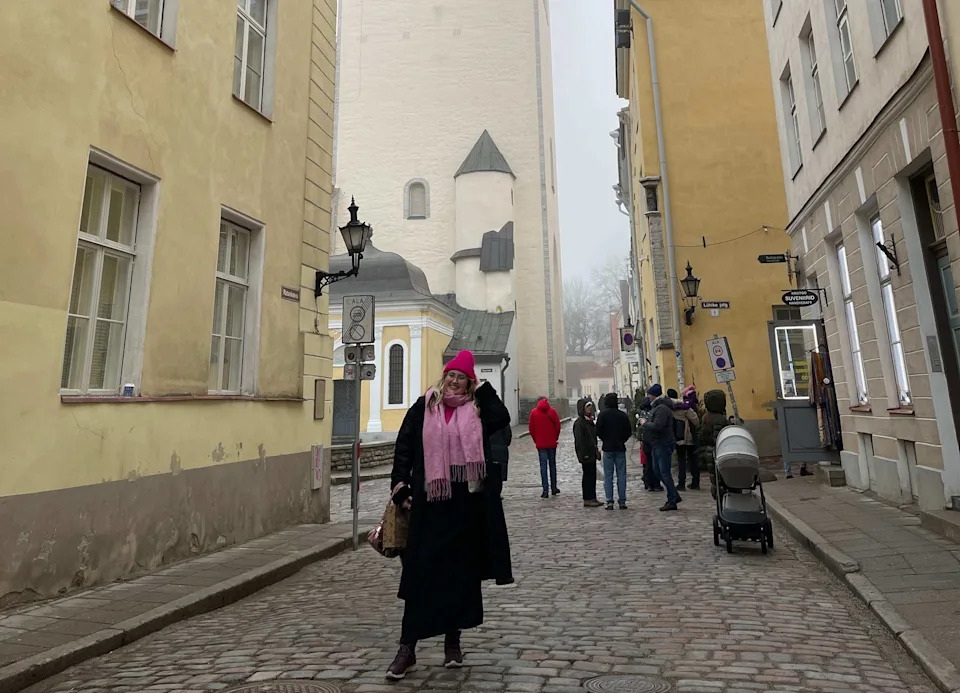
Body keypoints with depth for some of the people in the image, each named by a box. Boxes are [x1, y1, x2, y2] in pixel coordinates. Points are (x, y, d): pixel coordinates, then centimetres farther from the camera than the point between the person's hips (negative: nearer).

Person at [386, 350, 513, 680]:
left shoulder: (476, 410, 7)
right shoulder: (424, 407, 4)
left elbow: (502, 419, -12)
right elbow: (403, 447, 3)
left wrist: (484, 388, -6)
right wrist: (400, 486, -6)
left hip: (467, 503, 2)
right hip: (430, 503, -1)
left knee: (461, 572, 11)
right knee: (421, 572, 2)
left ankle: (452, 641, 28)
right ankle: (407, 647, 14)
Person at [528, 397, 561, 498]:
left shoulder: (534, 412, -1)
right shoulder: (552, 411, -2)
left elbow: (531, 428, 0)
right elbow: (558, 426, -2)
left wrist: (536, 440, 10)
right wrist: (556, 438, 10)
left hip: (540, 443, -1)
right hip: (552, 443, 1)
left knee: (543, 465, 0)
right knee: (552, 464, 13)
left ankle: (545, 490, -7)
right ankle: (554, 488, 19)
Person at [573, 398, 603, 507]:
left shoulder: (589, 421, 14)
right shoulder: (579, 422, -14)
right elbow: (579, 440, -17)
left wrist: (596, 449, 13)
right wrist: (584, 454, -20)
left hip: (592, 453, 9)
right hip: (586, 454, -9)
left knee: (592, 475, 12)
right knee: (588, 475, -2)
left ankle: (593, 498, 20)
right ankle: (587, 500, 6)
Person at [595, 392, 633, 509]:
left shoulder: (603, 415, -6)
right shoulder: (623, 415, -1)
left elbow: (598, 431, -8)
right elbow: (629, 432, 2)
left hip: (608, 448, -1)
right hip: (620, 448, 2)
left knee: (608, 476, 4)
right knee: (621, 476, 7)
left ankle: (610, 502, 1)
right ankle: (622, 502, 7)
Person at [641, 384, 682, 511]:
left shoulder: (662, 408, -17)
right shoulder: (657, 407, 17)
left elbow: (657, 426, -26)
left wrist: (645, 423, -13)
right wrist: (646, 422, 4)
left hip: (664, 444, -11)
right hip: (657, 444, 11)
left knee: (665, 472, -6)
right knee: (658, 471, 14)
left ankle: (672, 501, 2)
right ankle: (674, 496, 23)